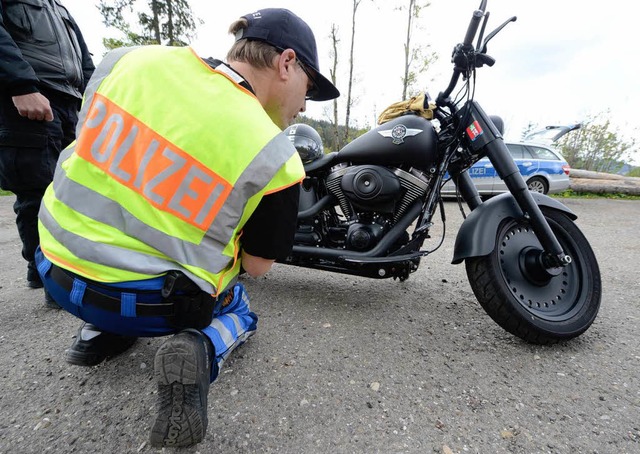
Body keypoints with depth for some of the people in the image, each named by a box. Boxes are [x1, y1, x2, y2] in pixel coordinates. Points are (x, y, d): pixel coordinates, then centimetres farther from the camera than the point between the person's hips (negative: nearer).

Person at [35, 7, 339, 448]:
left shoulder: (131, 58, -3)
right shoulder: (276, 158, -18)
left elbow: (91, 146, 12)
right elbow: (257, 265, -8)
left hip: (58, 267, 6)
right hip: (152, 303, -4)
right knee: (240, 312, 27)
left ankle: (103, 332, 22)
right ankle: (201, 349, -6)